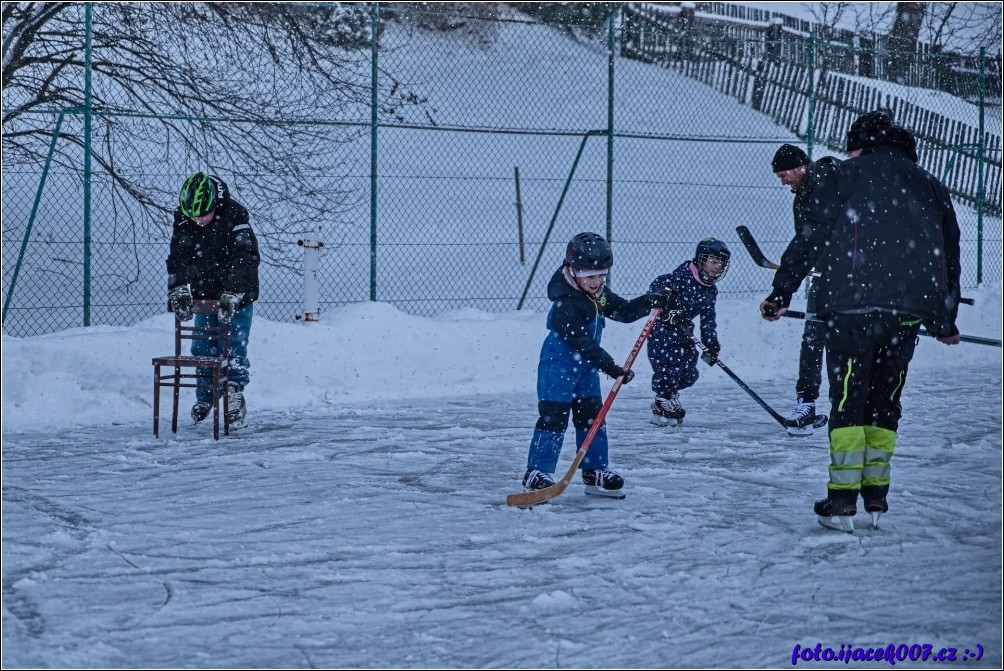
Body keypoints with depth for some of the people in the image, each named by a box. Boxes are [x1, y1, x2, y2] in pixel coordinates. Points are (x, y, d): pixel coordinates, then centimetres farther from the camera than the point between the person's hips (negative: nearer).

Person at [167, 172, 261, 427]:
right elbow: (177, 258, -8)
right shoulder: (183, 220, -8)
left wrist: (231, 297, -32)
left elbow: (245, 260, -26)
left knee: (234, 348, -10)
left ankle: (235, 394, -3)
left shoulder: (235, 216, -23)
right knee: (202, 348, 6)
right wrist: (179, 291, -22)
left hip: (237, 294, -4)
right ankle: (205, 397, 20)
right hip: (205, 294, 5)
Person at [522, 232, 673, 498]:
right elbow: (581, 342, -30)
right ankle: (537, 474, -4)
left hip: (586, 367, 8)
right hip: (558, 365, -8)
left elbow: (625, 312, 13)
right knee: (554, 417, -9)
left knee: (592, 416, 10)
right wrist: (610, 367, -33)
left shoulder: (600, 295, 3)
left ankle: (596, 471, 19)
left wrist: (649, 302, -7)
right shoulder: (566, 304, -25)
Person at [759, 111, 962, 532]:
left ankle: (842, 501, -6)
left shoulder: (848, 175, 7)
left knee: (848, 401, 0)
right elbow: (949, 254, 22)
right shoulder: (930, 186, 19)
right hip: (909, 312, 4)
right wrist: (946, 322, 31)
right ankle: (876, 499, 13)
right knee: (885, 400, 14)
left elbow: (811, 237, 1)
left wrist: (780, 293, 7)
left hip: (854, 305, -4)